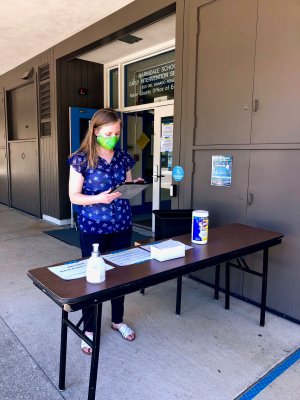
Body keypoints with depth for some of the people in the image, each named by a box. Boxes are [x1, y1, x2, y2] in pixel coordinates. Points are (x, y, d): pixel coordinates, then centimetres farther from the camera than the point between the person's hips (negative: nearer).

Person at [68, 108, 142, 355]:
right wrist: (99, 198, -26)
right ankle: (89, 329, 28)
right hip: (93, 227, -4)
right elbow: (74, 196, -10)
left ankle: (118, 320, 37)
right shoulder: (81, 159, -9)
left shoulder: (123, 157, 4)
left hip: (122, 225, 5)